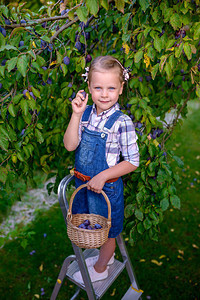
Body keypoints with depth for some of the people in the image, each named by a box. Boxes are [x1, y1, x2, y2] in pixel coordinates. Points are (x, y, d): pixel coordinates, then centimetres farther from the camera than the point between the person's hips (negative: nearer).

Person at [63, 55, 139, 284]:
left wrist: (103, 176, -23)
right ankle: (107, 255, 55)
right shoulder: (86, 113, -6)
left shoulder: (121, 122, -21)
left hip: (106, 187, -6)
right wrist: (76, 114, -21)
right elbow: (70, 145, -13)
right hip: (83, 183, 6)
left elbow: (132, 162, -17)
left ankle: (100, 269, 45)